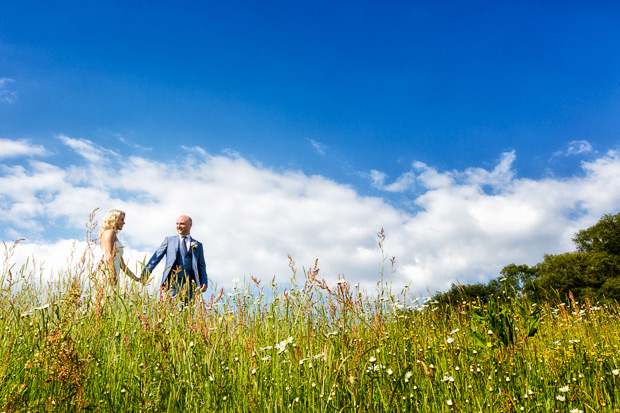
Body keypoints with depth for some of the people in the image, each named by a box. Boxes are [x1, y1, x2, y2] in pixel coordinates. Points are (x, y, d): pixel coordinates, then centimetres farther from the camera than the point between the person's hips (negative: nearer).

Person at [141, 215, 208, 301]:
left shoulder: (198, 245, 18)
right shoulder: (169, 240, 18)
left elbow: (201, 266, 15)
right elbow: (157, 257, 10)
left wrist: (204, 282, 0)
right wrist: (146, 272, -3)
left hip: (188, 282, 1)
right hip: (172, 281, -1)